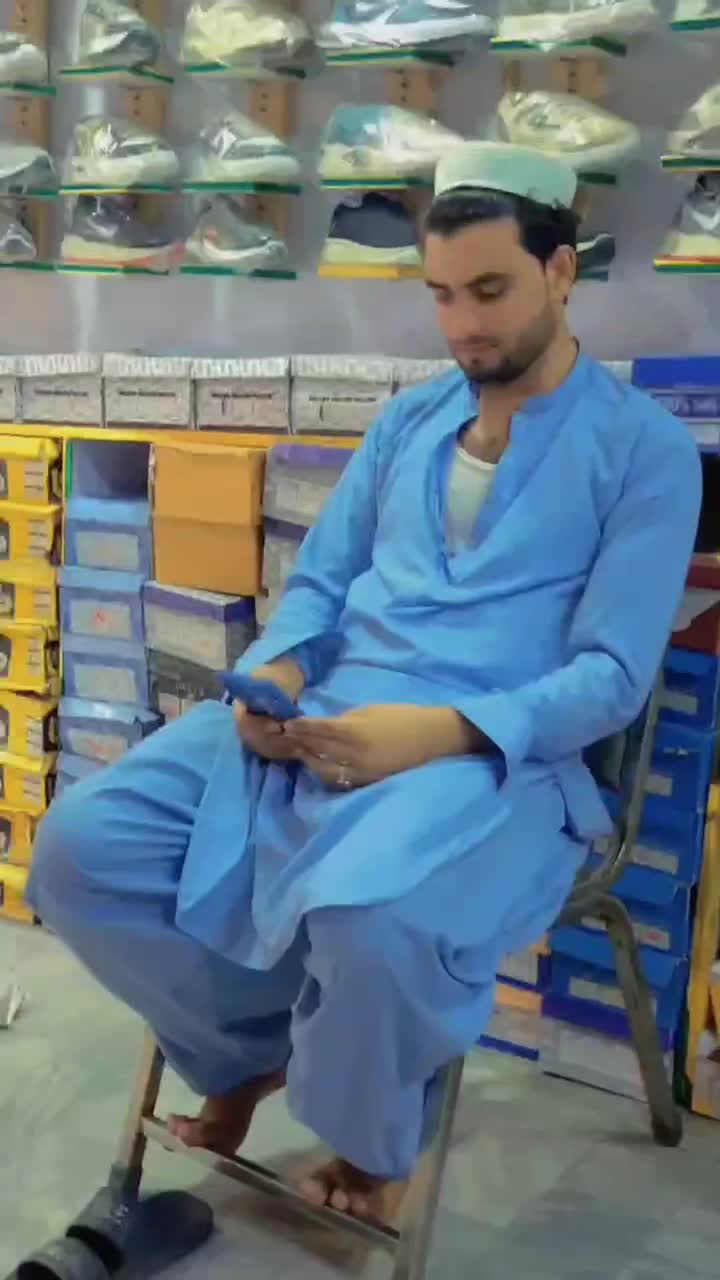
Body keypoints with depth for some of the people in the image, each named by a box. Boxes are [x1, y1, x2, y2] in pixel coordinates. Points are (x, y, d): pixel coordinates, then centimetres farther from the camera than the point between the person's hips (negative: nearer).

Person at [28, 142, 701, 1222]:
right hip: (315, 717, 6)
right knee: (82, 847, -15)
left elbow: (612, 675, -7)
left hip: (492, 754, -5)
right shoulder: (408, 419, 18)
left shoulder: (647, 450, 1)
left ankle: (371, 1143, 0)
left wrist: (443, 730, -23)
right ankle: (251, 1047, 13)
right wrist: (274, 671, -6)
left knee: (373, 926, -38)